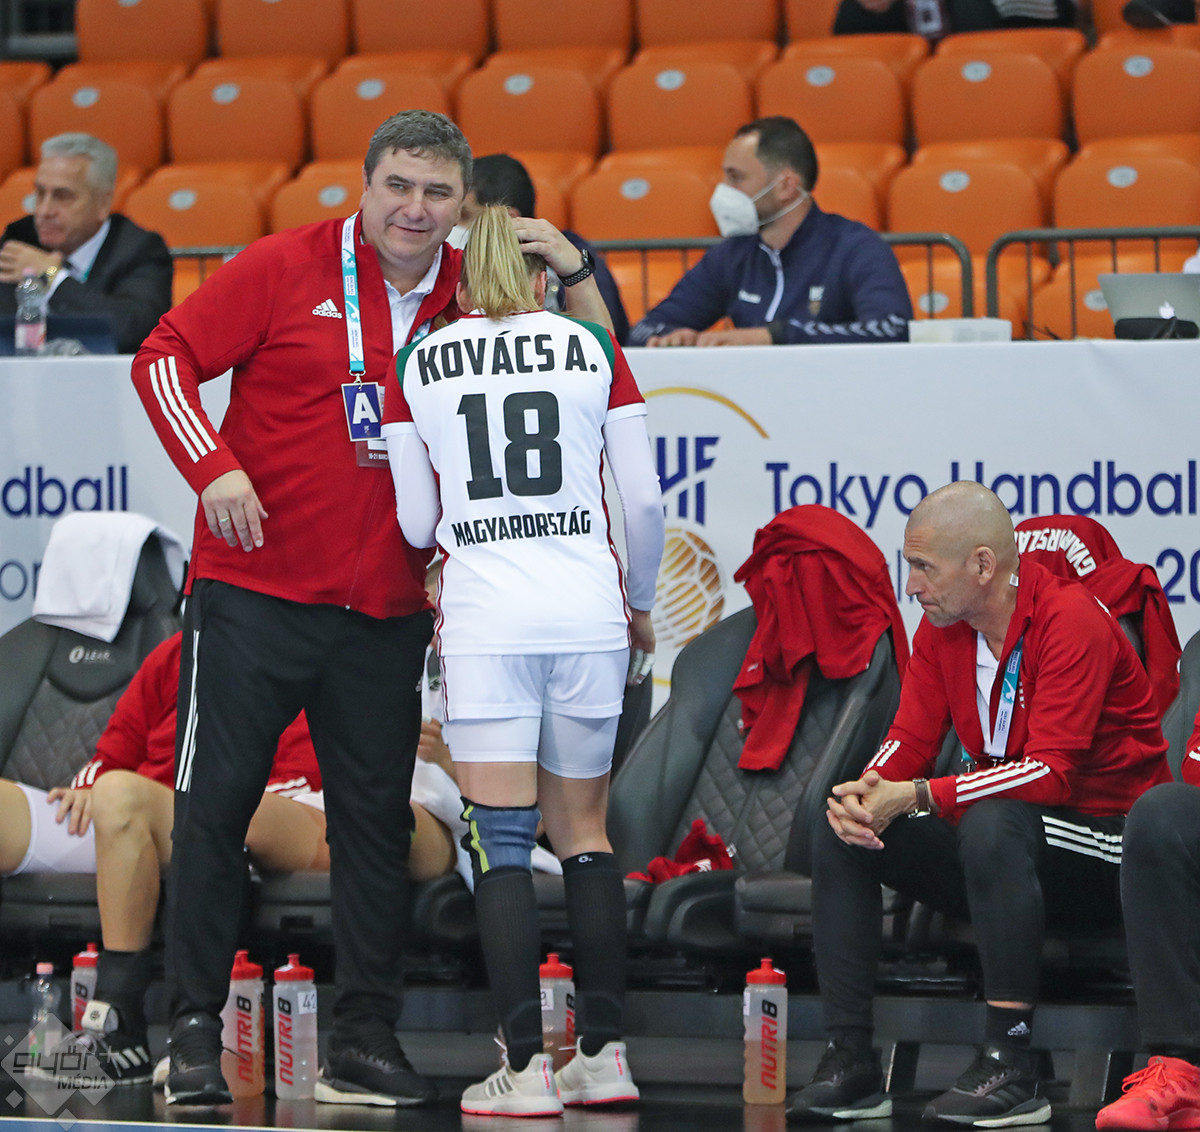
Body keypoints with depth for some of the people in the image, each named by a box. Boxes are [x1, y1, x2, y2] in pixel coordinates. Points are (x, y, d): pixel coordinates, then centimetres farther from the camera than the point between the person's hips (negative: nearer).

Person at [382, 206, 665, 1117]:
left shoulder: (419, 365, 5)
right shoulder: (593, 349, 6)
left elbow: (417, 524, 8)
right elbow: (644, 501, 3)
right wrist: (642, 606, 18)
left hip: (484, 621, -2)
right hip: (588, 614, 2)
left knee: (501, 839, -1)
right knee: (585, 829, 13)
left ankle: (527, 1066, -8)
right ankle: (605, 1050, 12)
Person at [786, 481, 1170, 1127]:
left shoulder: (1071, 622, -20)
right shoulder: (943, 628, 3)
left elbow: (1050, 772, -29)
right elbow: (911, 740, 3)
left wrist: (917, 797, -32)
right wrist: (866, 792, -21)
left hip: (1107, 844, -8)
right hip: (1005, 840, 8)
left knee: (993, 822, -38)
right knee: (840, 831, -6)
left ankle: (1010, 1067, -36)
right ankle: (850, 1063, -12)